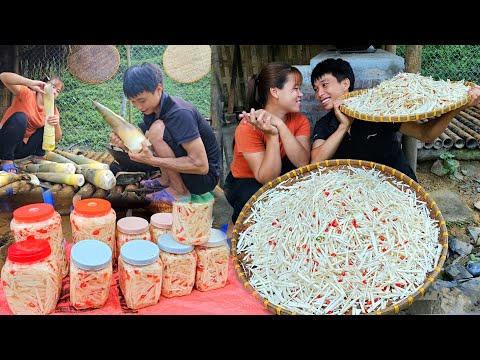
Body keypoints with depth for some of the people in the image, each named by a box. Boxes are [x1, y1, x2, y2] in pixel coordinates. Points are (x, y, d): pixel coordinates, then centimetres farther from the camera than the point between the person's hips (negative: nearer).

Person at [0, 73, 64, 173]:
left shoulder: (53, 110, 2)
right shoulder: (27, 94, -12)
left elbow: (57, 138, -5)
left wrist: (56, 125, -27)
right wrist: (30, 82, -43)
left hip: (23, 149, 5)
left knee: (48, 125, -3)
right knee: (20, 117, -31)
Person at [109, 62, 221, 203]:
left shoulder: (180, 114, -26)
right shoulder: (152, 109, 1)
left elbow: (201, 165, -30)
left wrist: (152, 161, -32)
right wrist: (125, 144, -16)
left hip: (206, 176, -9)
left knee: (157, 129, -25)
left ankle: (179, 190, -14)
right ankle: (166, 180, 6)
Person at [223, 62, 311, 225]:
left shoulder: (300, 121, -11)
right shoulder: (248, 127, -26)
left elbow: (302, 163, -29)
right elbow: (267, 178, -32)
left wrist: (280, 125, -38)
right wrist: (272, 135, -42)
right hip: (244, 184, -3)